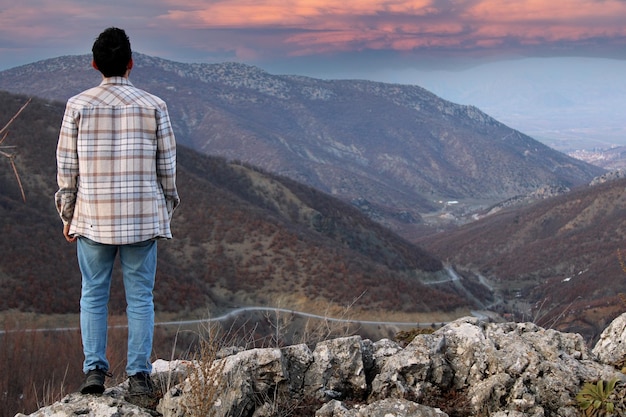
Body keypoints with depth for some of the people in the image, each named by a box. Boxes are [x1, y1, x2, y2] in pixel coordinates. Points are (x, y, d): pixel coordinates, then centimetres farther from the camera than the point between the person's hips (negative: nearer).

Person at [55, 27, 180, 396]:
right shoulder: (154, 106, -1)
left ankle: (95, 370, 7)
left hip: (93, 217, 0)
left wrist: (68, 216, 10)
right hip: (143, 218, 0)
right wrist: (166, 212, 14)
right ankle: (139, 375, 7)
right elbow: (167, 166, 3)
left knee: (93, 296, 11)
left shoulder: (78, 105, -1)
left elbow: (67, 166, 2)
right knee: (140, 298, 6)